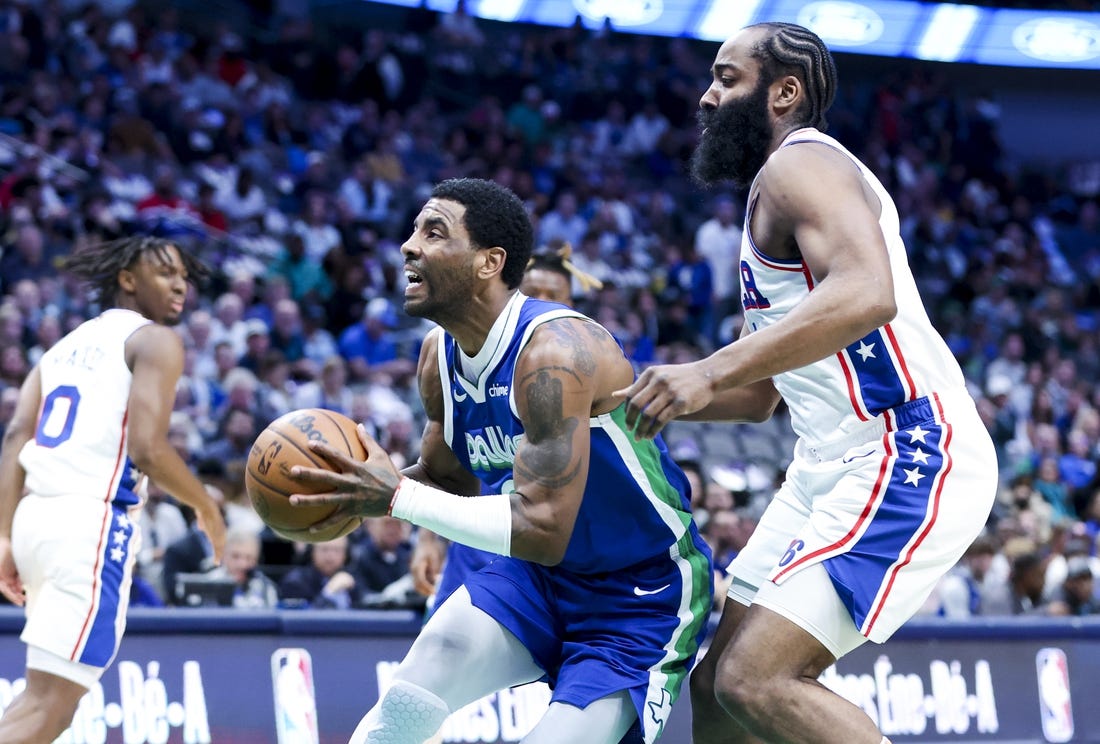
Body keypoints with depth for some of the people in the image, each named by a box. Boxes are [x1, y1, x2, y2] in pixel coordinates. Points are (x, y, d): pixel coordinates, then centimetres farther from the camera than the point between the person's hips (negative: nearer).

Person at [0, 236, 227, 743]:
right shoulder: (155, 340, 2)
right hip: (91, 523, -8)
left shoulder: (65, 347, 24)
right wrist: (207, 510, 4)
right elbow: (147, 449, -11)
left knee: (51, 694, 22)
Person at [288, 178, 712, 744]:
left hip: (641, 596, -7)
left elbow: (543, 530, -36)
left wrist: (397, 497, -33)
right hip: (540, 576, 7)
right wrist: (356, 489, -10)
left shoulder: (553, 352, -30)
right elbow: (445, 478, 12)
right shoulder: (439, 357, -3)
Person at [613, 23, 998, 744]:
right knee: (719, 683, 10)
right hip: (832, 467, 11)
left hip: (908, 456, -11)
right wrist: (632, 396, 18)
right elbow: (761, 396, 30)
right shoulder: (777, 194, 24)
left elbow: (865, 294, -30)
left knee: (755, 682, -21)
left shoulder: (799, 164, -8)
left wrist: (711, 372, -32)